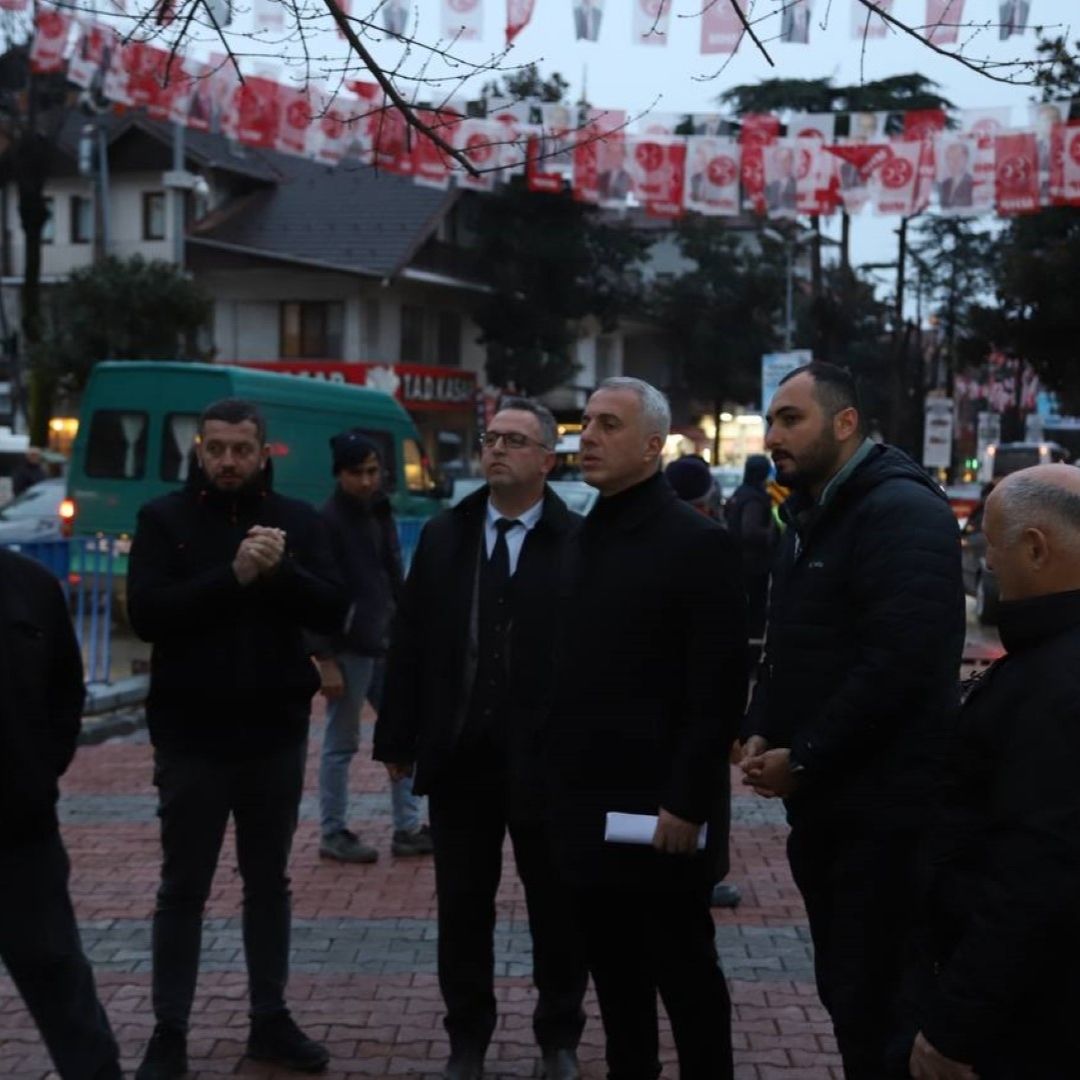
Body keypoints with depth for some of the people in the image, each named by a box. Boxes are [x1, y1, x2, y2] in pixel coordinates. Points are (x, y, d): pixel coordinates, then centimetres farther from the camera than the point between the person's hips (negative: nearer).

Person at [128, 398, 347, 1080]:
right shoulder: (164, 519, -2)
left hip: (276, 733, 2)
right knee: (183, 888, 6)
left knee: (269, 882, 13)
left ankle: (271, 1021, 25)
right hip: (192, 734, -2)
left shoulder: (299, 520, 3)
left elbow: (334, 611, -6)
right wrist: (233, 576, -24)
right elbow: (147, 613, -15)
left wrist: (281, 570, -22)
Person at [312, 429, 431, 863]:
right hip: (348, 649, -8)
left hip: (385, 645, 8)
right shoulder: (327, 522, -11)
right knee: (342, 743, 1)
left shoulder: (381, 513, 12)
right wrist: (326, 660, -19)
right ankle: (334, 834, 11)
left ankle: (408, 828, 16)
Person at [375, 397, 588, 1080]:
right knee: (462, 904, 11)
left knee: (556, 905, 10)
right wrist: (398, 739, 4)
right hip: (458, 754, 3)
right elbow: (409, 643, 7)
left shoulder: (579, 543, -6)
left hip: (546, 756, -3)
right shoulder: (444, 536, 7)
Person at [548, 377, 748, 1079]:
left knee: (685, 975, 6)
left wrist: (687, 803, -18)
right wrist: (563, 780, 10)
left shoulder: (697, 542, -12)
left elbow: (720, 688, -15)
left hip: (659, 808, -7)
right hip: (590, 803, 7)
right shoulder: (586, 537, 11)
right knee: (614, 973, 15)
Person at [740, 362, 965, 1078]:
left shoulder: (901, 510, -15)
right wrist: (760, 732, 6)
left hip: (884, 809, -9)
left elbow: (900, 659, -24)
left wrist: (804, 759, -17)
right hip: (824, 802, 9)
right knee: (844, 992, 16)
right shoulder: (811, 517, 16)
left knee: (874, 1009, -6)